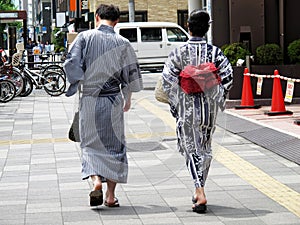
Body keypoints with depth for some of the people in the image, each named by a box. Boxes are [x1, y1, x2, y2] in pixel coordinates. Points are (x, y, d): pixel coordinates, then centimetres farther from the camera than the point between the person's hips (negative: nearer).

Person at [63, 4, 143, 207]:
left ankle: (96, 180, -15)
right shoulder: (123, 43, 0)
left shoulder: (85, 37, -4)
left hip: (89, 99, -1)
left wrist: (77, 86, 3)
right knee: (114, 144, 9)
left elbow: (71, 64, -11)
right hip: (113, 100, 1)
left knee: (91, 143, 10)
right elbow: (132, 73, 6)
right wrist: (127, 99, 20)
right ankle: (111, 194, 10)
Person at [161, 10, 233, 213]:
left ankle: (200, 193, -12)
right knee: (206, 148, 17)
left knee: (192, 149, 2)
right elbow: (228, 77, -7)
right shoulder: (215, 52, -3)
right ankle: (199, 190, 27)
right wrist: (218, 98, 6)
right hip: (209, 107, 2)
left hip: (187, 107, -2)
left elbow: (168, 80, -12)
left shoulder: (179, 53, -8)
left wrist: (175, 102, 0)